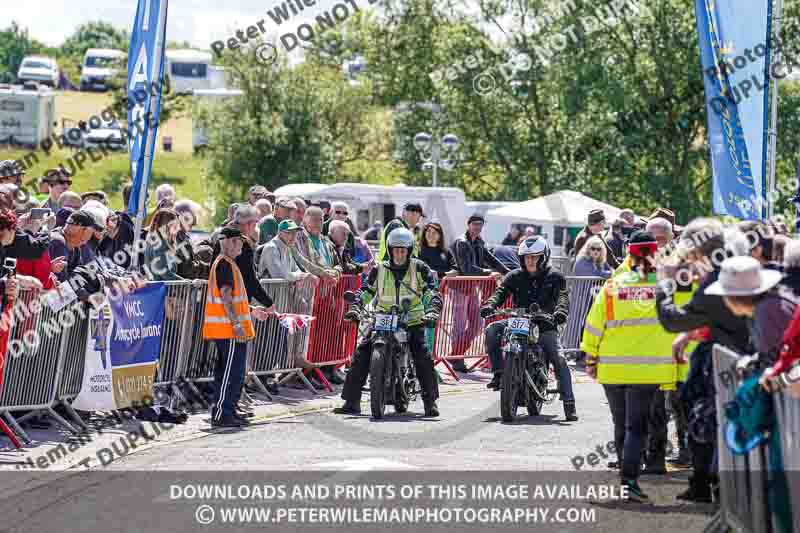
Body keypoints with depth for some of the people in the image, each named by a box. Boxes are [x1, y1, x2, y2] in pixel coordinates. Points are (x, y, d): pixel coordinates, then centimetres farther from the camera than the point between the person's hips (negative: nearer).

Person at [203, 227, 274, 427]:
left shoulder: (228, 264, 19)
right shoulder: (224, 264, -13)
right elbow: (226, 296, -20)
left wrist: (252, 311, 26)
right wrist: (237, 323, -23)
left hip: (231, 328, 11)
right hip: (229, 329, -11)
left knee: (230, 371, 14)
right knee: (231, 371, -10)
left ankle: (228, 411, 19)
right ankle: (221, 414, -10)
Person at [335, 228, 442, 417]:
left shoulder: (419, 269, 1)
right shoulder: (379, 270, 7)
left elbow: (432, 292, -8)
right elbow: (366, 291, 4)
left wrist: (433, 311, -26)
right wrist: (355, 308, -15)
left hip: (412, 321, -2)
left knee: (423, 357, -19)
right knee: (361, 354, -10)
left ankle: (430, 402, -4)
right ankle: (352, 402, -5)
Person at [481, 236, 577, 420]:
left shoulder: (554, 277, 2)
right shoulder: (514, 277, 8)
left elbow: (562, 295, -15)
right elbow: (501, 292, -7)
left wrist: (561, 310, -38)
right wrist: (490, 305, -30)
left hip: (545, 326, -2)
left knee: (559, 360, -19)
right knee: (492, 330, -22)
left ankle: (569, 403, -16)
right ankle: (499, 373, -16)